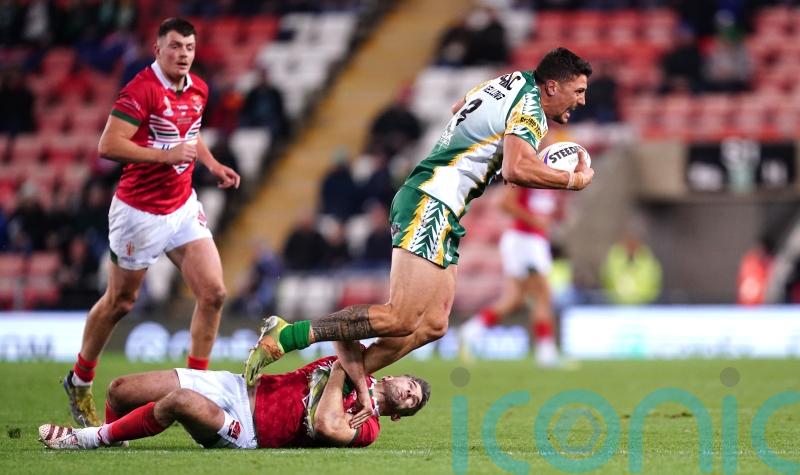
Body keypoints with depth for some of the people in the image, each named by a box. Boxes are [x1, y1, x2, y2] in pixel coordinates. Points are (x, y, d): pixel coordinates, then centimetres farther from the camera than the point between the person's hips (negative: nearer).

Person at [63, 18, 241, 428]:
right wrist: (167, 154, -28)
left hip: (183, 207, 6)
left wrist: (211, 163, 9)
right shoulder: (141, 90, -18)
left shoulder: (198, 89, 5)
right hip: (139, 212, -6)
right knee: (120, 302, 7)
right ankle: (79, 382, 28)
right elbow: (108, 146, -25)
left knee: (213, 293, -7)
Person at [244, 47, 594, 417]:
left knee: (432, 324, 4)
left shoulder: (514, 81, 18)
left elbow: (458, 108, 36)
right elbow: (517, 169, -26)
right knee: (401, 319, -18)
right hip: (432, 203, -11)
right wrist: (573, 180, -13)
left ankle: (344, 376, -2)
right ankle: (285, 336, -19)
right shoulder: (530, 108, -10)